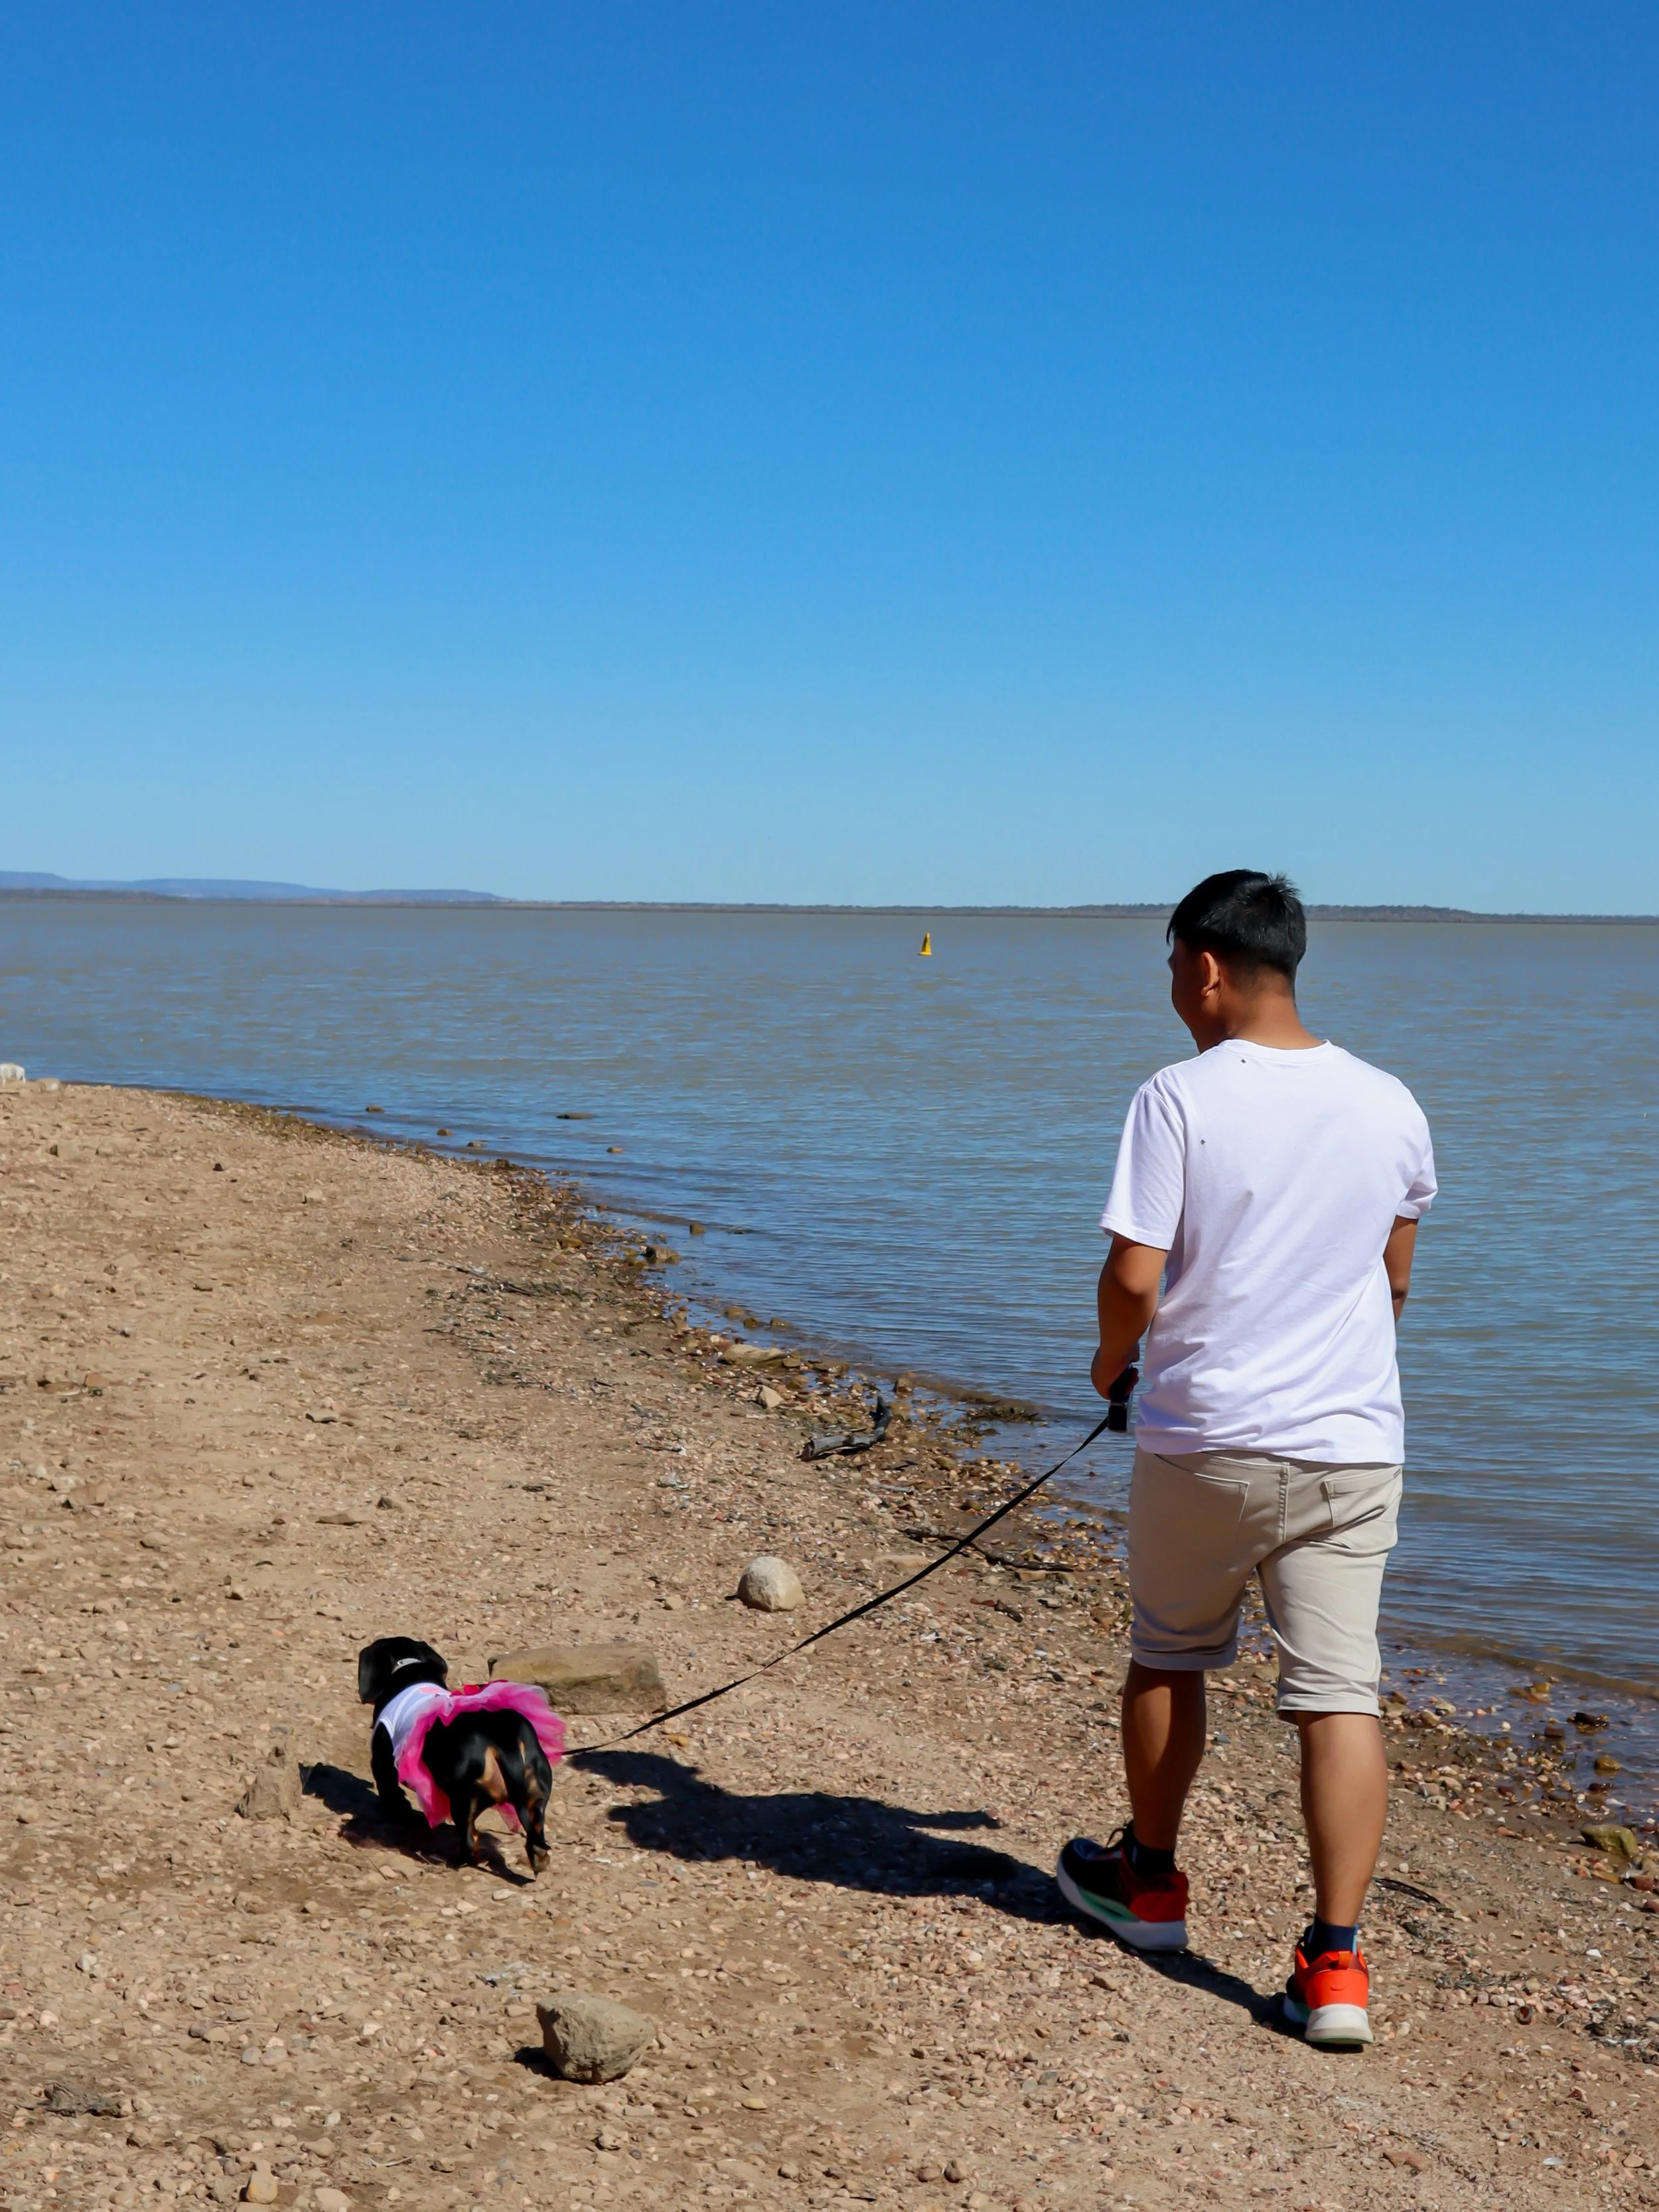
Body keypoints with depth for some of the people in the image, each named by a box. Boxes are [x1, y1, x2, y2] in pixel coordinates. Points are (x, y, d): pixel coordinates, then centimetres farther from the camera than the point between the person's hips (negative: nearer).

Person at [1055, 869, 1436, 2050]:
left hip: (1204, 1436, -2)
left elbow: (1135, 1276, -15)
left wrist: (1113, 1358, 6)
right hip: (1352, 1443, 3)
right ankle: (1337, 1964, -2)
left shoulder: (1180, 1099, -11)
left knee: (1171, 1655, 19)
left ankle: (1150, 1879, 36)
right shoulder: (1390, 1106, 3)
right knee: (1341, 1691, 2)